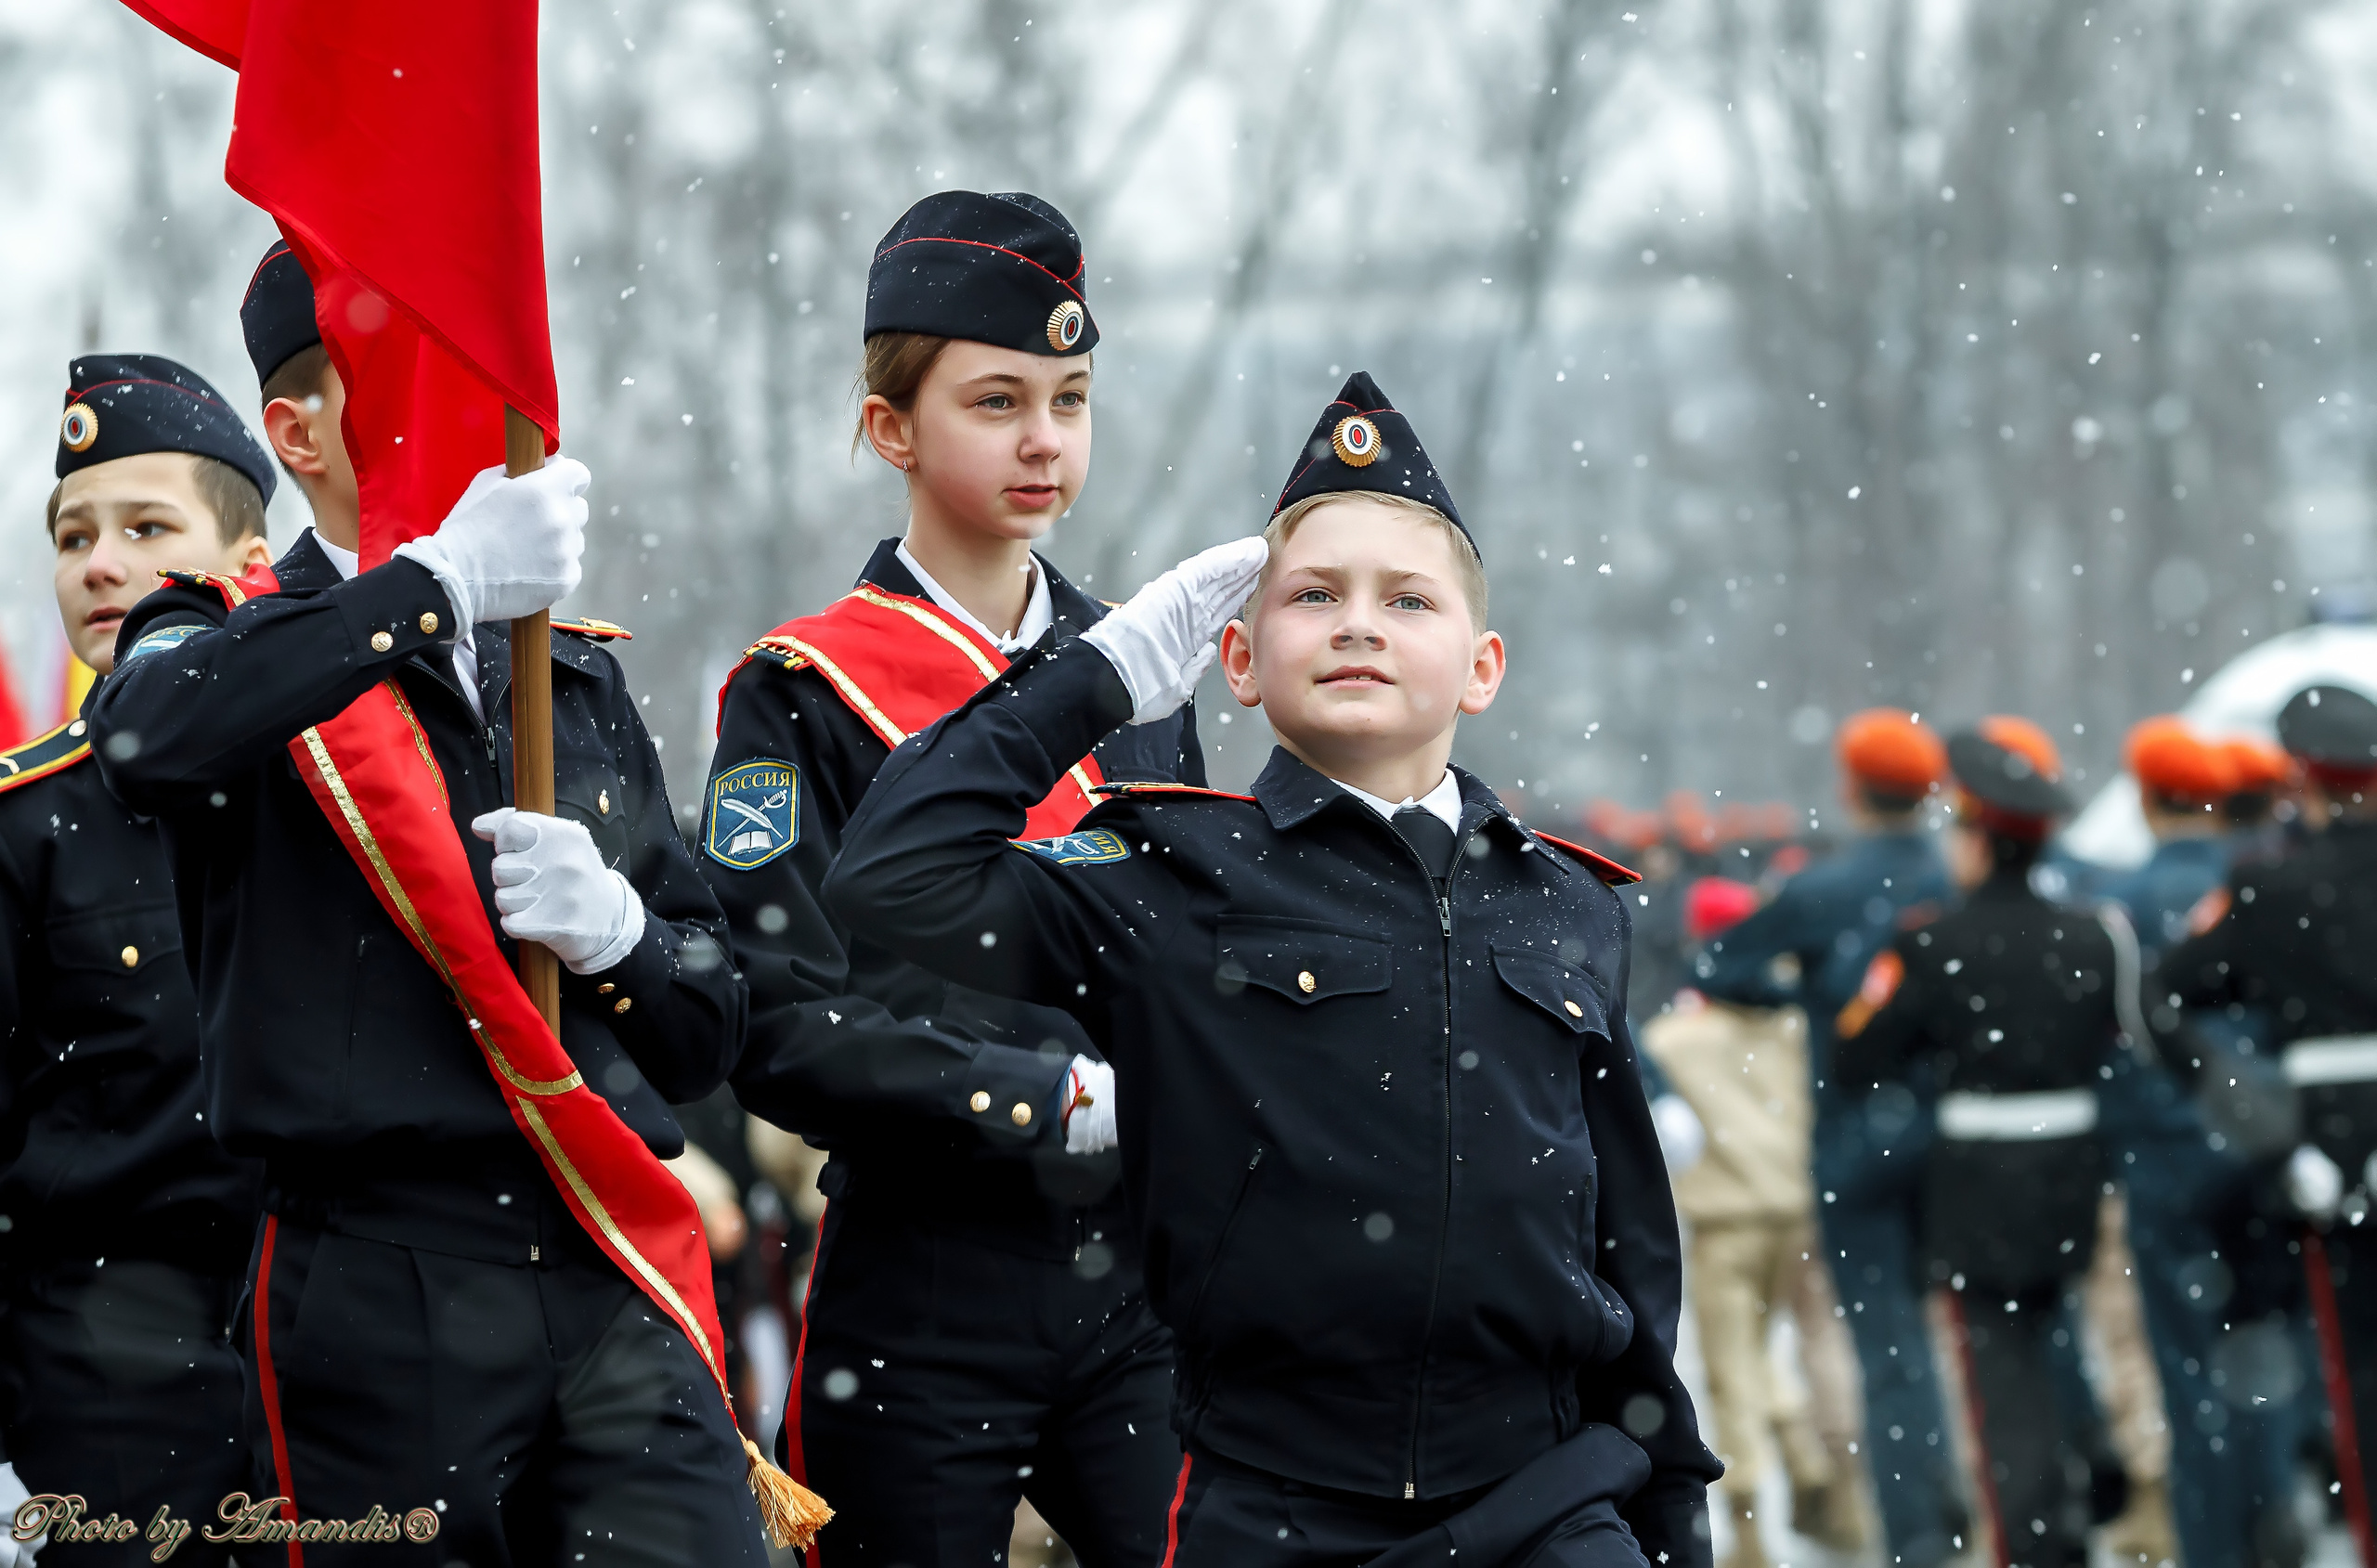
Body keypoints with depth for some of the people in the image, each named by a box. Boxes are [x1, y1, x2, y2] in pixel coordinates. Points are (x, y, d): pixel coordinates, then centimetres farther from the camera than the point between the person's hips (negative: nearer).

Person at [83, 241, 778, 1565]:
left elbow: (710, 1031, 19)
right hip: (382, 1302, -4)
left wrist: (614, 932, -4)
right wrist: (441, 583, -24)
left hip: (621, 1304, 4)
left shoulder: (584, 684, 21)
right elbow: (153, 737, -23)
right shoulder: (235, 645, 5)